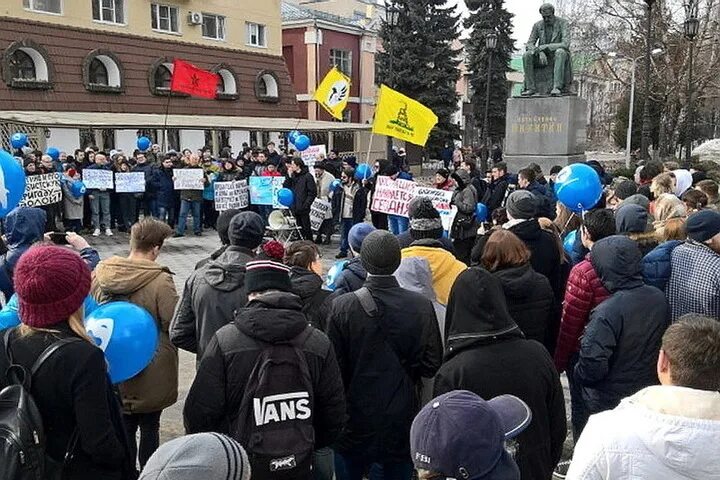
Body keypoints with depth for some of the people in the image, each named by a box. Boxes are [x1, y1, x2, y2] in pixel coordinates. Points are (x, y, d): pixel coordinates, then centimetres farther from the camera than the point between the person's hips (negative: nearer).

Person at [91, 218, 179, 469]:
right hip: (150, 372, -4)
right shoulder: (160, 281, -22)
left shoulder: (101, 272, -5)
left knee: (123, 427, 18)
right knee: (149, 427, 13)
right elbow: (175, 325, -19)